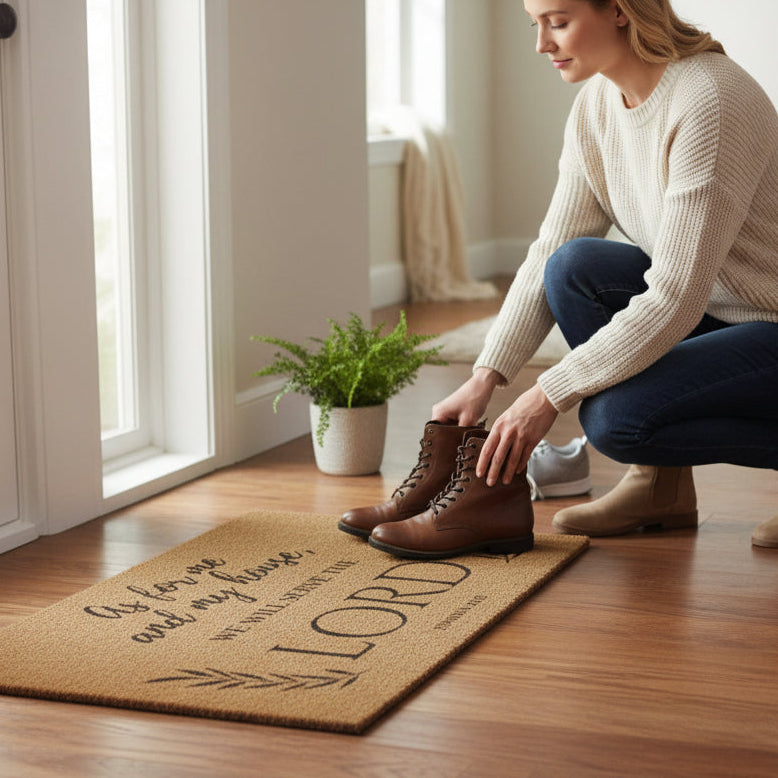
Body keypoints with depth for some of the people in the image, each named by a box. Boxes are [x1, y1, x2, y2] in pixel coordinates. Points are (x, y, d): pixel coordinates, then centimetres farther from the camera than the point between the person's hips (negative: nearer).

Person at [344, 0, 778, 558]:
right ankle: (660, 487, -3)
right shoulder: (598, 102, -1)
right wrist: (485, 379, -10)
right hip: (710, 311, 8)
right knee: (575, 267, -16)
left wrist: (549, 396, -28)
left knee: (614, 418, -27)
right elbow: (550, 254, 0)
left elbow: (675, 299, -29)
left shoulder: (709, 102, -27)